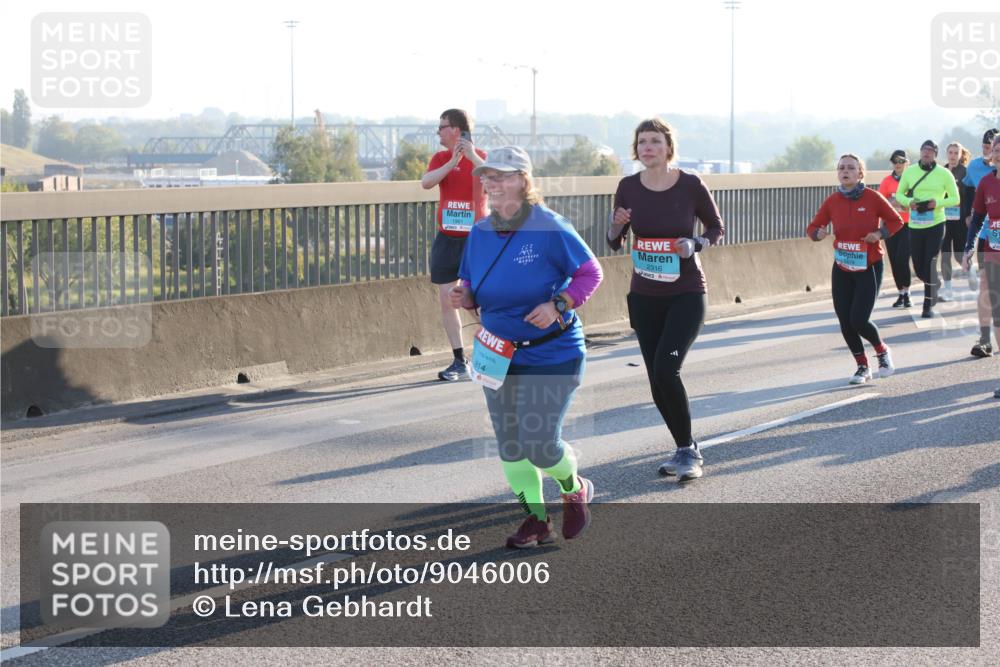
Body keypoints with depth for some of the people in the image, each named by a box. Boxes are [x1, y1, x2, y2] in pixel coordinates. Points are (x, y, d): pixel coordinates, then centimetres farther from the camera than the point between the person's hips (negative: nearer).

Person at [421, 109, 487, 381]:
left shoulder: (483, 158, -3)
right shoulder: (441, 158, 6)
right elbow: (426, 182, -13)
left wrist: (473, 157, -30)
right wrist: (453, 162, -24)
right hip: (446, 239, 4)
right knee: (447, 299, 2)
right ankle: (459, 361, 9)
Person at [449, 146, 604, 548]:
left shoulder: (549, 228, -15)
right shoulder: (480, 233, 1)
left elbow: (590, 272, -9)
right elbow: (473, 283, 15)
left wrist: (558, 305, -23)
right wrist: (465, 296, -9)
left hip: (552, 355, -6)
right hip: (500, 356, 6)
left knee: (539, 444, -8)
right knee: (509, 444, 7)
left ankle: (575, 490, 25)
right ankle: (536, 520, 24)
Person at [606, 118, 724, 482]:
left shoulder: (691, 185, -10)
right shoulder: (629, 187, -2)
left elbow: (717, 228, 3)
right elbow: (614, 243, 7)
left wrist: (695, 243, -16)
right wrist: (617, 225, -15)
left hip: (687, 294, -4)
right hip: (644, 297, 4)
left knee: (666, 370, -19)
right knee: (657, 381, 6)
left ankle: (688, 451, -3)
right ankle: (685, 449, 25)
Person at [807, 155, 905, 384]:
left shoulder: (872, 198, -10)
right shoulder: (832, 201, -1)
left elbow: (896, 221, 0)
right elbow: (813, 227, 4)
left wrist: (880, 233, -17)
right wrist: (817, 234, -19)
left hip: (869, 268, -4)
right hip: (842, 270, 4)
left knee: (859, 320, -12)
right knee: (845, 322, 2)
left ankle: (882, 351, 19)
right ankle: (862, 367, 22)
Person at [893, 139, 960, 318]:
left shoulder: (944, 174, -4)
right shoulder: (909, 171, 3)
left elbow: (955, 198, 2)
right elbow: (899, 194, 11)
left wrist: (938, 203, -16)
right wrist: (909, 202, -11)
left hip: (935, 224, -3)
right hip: (915, 225, 3)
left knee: (930, 265, -8)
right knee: (918, 267, 9)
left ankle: (928, 305, 3)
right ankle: (934, 288, 40)